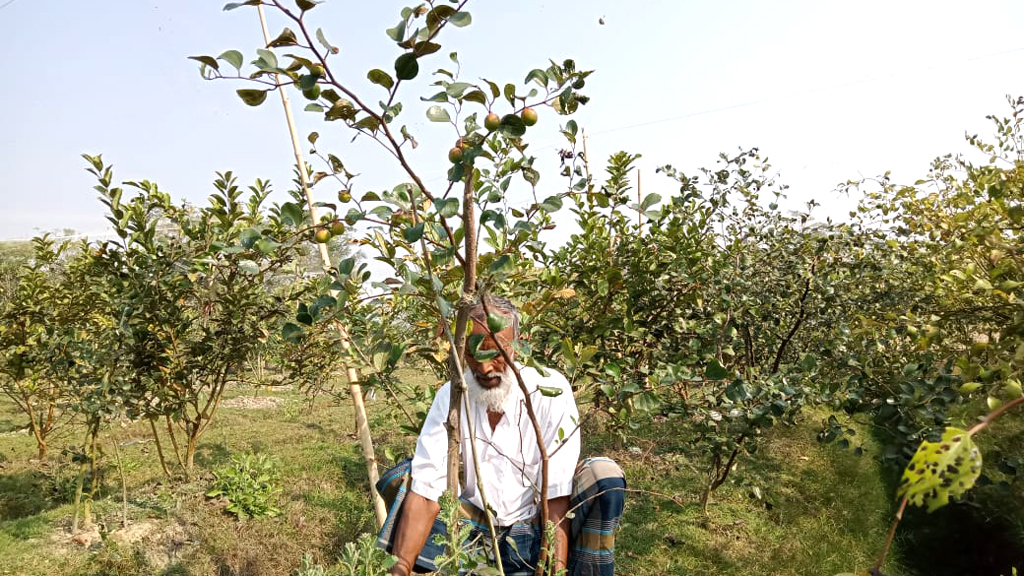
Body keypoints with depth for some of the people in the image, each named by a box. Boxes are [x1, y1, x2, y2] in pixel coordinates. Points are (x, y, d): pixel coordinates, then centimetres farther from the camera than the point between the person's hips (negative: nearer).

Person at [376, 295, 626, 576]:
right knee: (398, 478, -12)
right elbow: (425, 489, -17)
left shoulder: (551, 391, -17)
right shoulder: (450, 396, -9)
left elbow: (556, 495, -20)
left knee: (604, 477, -26)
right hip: (476, 530, 2)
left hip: (538, 532, -2)